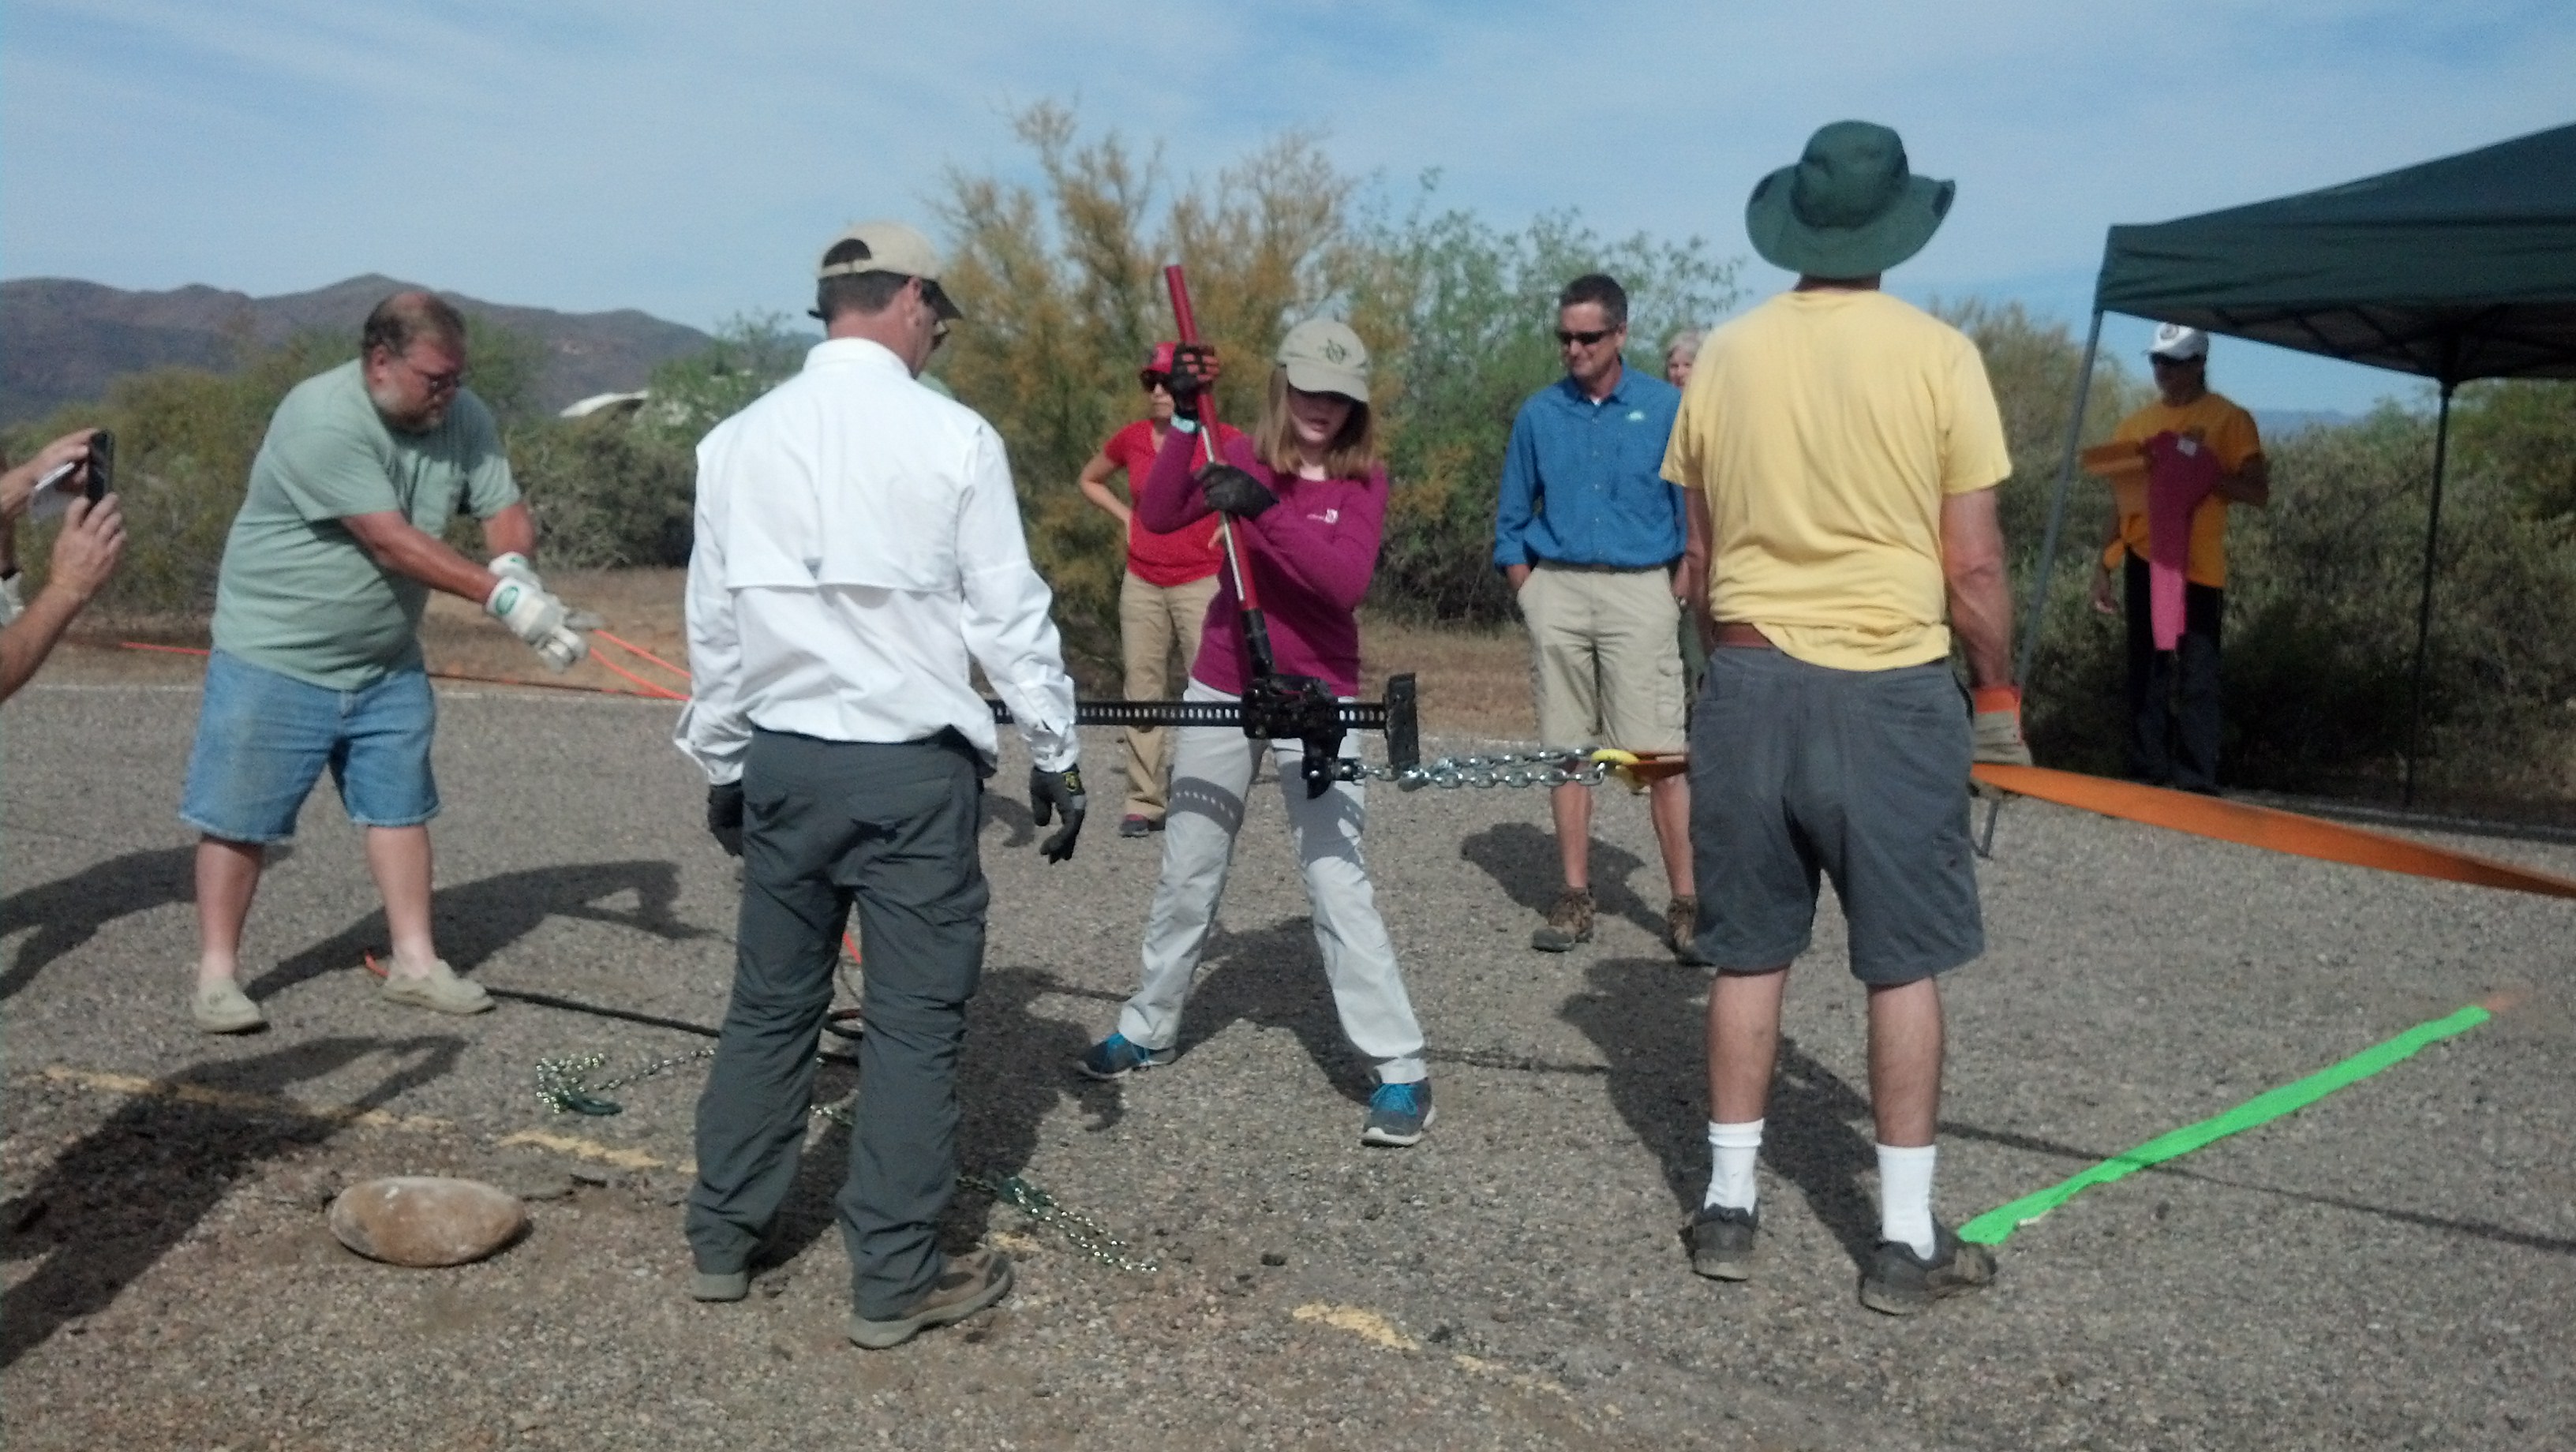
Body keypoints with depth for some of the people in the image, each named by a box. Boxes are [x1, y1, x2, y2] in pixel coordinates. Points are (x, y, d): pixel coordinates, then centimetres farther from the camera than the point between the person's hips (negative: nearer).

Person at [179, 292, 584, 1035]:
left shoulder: (463, 417, -5)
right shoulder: (322, 420, -25)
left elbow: (505, 509, -3)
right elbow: (391, 541, -29)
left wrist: (514, 565, -26)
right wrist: (500, 596, -33)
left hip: (386, 663, 6)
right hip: (275, 659, -6)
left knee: (399, 807, 10)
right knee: (239, 819, 2)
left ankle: (414, 964, 20)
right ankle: (216, 975, 14)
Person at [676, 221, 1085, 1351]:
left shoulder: (740, 438, 4)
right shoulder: (951, 436, -8)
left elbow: (714, 623, 10)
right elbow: (1009, 615, -5)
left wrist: (720, 764, 20)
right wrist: (1054, 752, 5)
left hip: (784, 759, 4)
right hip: (913, 768, -4)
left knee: (770, 1003, 16)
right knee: (914, 1021, 5)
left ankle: (721, 1240, 27)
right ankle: (893, 1279, 12)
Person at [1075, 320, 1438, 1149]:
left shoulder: (1364, 481, -5)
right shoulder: (1241, 458, 1)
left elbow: (1346, 582, -22)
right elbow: (1157, 516, -15)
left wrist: (1266, 509, -30)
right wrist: (1185, 419, -23)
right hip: (1221, 691, 3)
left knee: (1338, 882, -10)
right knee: (1187, 874, 15)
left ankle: (1401, 1070, -2)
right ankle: (1150, 1028, 34)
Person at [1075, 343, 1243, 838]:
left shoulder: (1221, 440, -6)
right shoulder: (1130, 440, 5)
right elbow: (1090, 480, 24)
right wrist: (1127, 517, 10)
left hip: (1202, 583, -4)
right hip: (1142, 584, 4)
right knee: (1143, 694, 4)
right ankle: (1144, 803, 10)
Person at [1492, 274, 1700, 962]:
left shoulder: (1666, 408, 2)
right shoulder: (1539, 413, 9)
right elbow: (1511, 518, 14)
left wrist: (1675, 596, -4)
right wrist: (1529, 594, 5)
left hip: (1639, 590, -3)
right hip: (1556, 590, 3)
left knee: (1659, 753, -7)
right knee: (1567, 748, 5)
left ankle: (1684, 903, -3)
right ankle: (1575, 898, 11)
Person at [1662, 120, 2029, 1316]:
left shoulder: (1727, 354, 3)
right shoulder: (1938, 355, -6)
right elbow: (1972, 567, -6)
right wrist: (2000, 697, 7)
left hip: (1750, 680, 3)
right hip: (1890, 690, -3)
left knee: (1749, 954, 12)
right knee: (1903, 966, 7)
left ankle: (1728, 1206, 21)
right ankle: (1906, 1239, 15)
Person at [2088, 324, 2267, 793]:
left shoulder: (2229, 419, 1)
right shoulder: (2136, 424, 14)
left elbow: (2259, 492, -3)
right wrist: (2104, 566, 11)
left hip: (2199, 566, -5)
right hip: (2145, 562, 5)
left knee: (2197, 680, -5)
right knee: (2147, 678, 6)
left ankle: (2197, 785, -3)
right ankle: (2148, 777, 11)